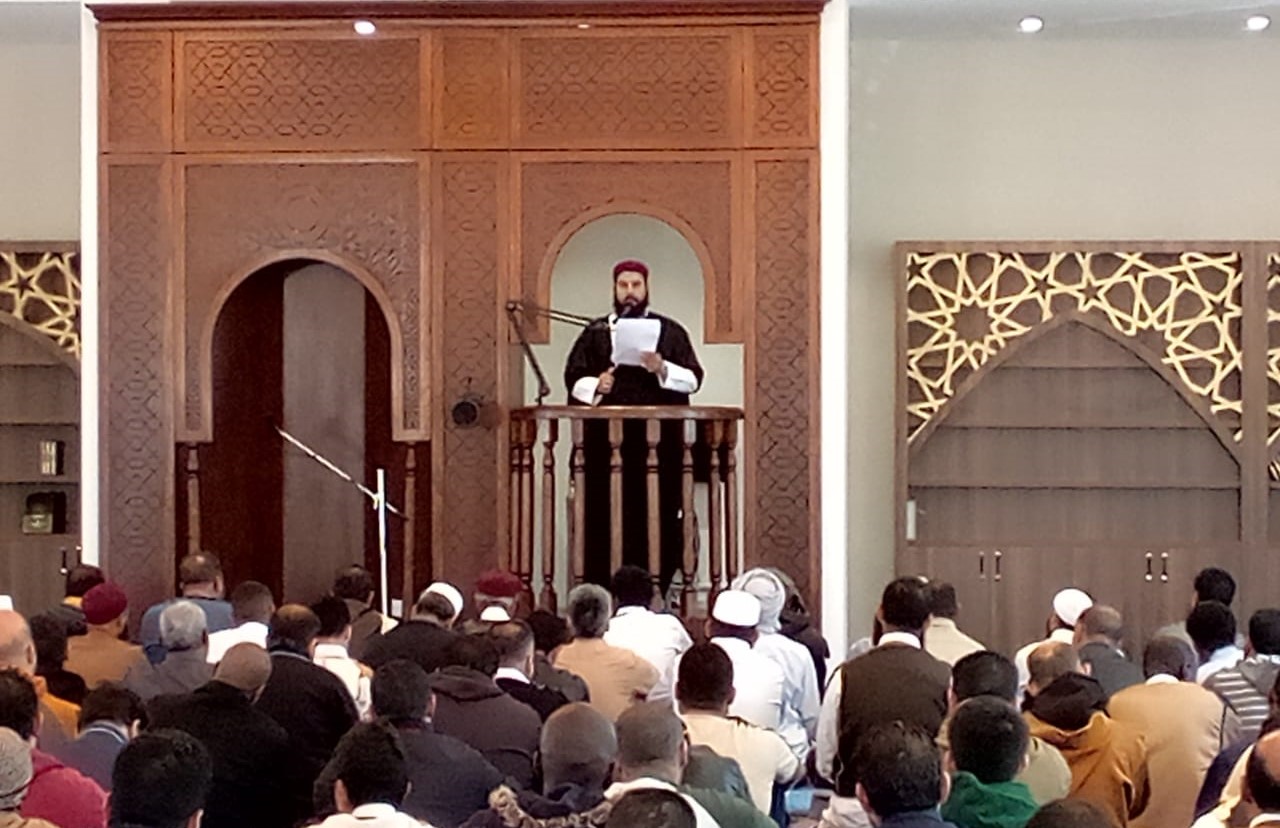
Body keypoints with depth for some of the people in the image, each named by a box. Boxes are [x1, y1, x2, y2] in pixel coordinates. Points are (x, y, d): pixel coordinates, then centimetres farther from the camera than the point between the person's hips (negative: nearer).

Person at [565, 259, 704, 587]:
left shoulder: (670, 331, 9)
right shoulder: (596, 333, 13)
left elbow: (693, 379, 3)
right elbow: (573, 379, 8)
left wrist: (662, 369, -14)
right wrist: (595, 385, -12)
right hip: (605, 440, 1)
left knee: (656, 516, -4)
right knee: (605, 516, -3)